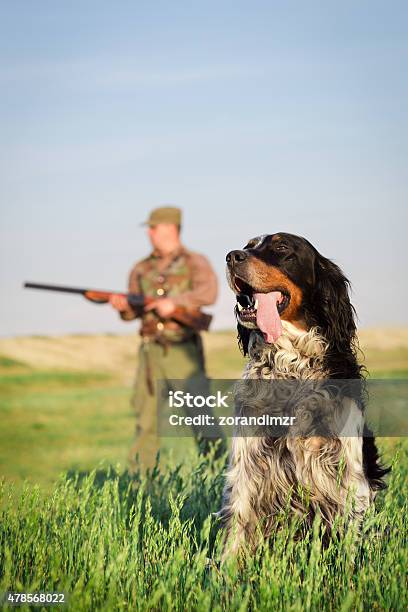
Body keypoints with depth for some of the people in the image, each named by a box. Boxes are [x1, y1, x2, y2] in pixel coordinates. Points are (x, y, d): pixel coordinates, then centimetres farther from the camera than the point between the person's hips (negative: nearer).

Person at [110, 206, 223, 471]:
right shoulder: (141, 269, 13)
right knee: (147, 422, 4)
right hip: (151, 352, 4)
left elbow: (209, 292, -18)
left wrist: (175, 302, -28)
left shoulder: (195, 263, 0)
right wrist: (123, 306, -9)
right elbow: (133, 312, 13)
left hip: (184, 352, -4)